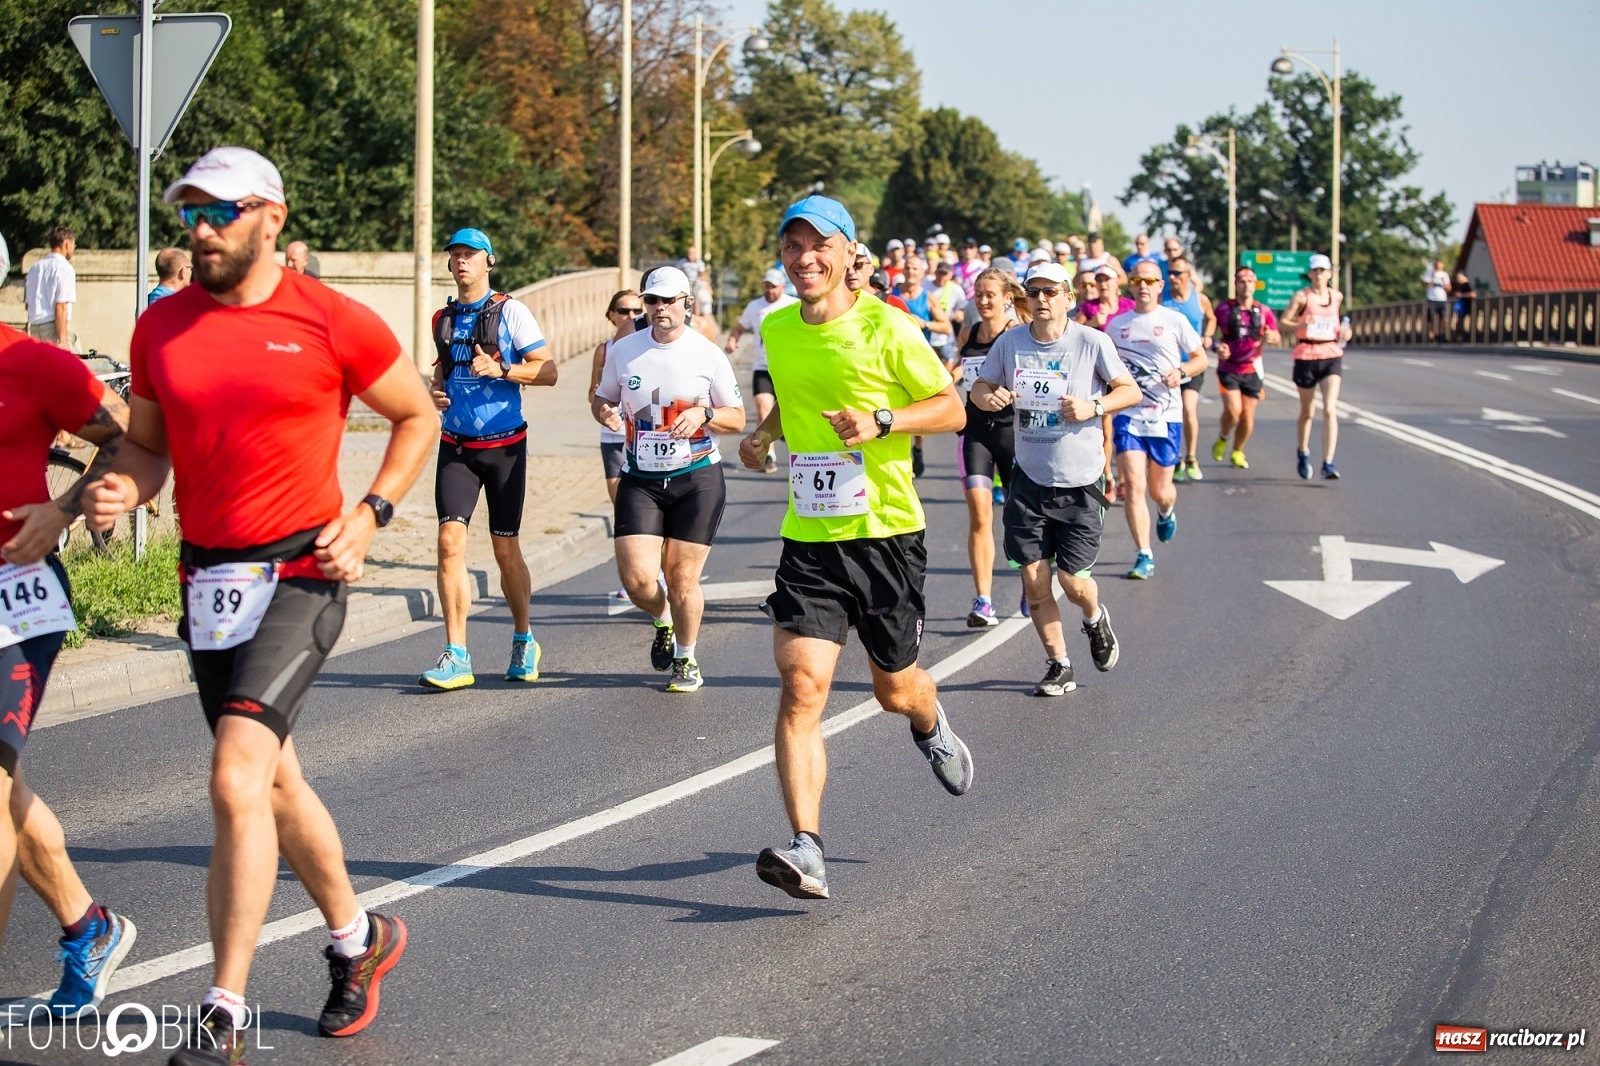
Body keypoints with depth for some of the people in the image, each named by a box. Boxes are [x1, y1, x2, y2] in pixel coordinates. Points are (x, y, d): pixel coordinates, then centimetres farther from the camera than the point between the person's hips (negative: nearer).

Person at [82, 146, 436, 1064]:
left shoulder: (331, 322, -7)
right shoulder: (162, 327, 6)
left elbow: (418, 415, 6)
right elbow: (147, 443, 16)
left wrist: (368, 516, -5)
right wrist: (123, 490, -6)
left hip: (301, 575, -6)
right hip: (209, 576, 6)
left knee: (238, 781, -20)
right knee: (274, 783, 18)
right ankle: (359, 938, 42)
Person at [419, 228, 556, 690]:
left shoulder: (510, 311, -4)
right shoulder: (443, 318, 11)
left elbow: (548, 371, -7)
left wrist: (499, 369, -21)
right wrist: (437, 389, 5)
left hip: (503, 445, -3)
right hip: (455, 446, 3)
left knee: (506, 549, 4)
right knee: (450, 541, -11)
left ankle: (524, 641, 26)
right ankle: (456, 656, -12)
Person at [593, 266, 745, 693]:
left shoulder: (708, 354, -4)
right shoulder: (623, 350, 2)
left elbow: (737, 417, 3)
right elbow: (601, 398, 16)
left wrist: (703, 415, -17)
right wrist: (604, 411, -8)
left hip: (698, 479, -2)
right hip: (640, 480, 2)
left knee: (682, 577, -2)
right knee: (637, 577, -10)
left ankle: (686, 659, 22)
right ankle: (664, 622, 25)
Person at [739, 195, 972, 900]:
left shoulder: (884, 327, -9)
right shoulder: (776, 330, 7)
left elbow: (951, 408, -4)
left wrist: (881, 421, -19)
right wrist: (765, 433, 7)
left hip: (886, 532, -3)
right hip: (808, 537, 3)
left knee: (894, 689, 12)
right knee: (801, 684, -15)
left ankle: (932, 727, 51)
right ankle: (806, 850, -19)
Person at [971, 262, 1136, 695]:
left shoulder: (1092, 342, -8)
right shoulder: (1010, 342, 1)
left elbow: (1131, 391, 0)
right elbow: (979, 389, 12)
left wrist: (1094, 406, -18)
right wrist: (989, 397, -12)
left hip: (1079, 483, -3)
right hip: (1028, 480, 3)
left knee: (1073, 581, -3)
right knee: (1034, 581, 0)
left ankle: (1096, 619, 33)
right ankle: (1058, 666, 17)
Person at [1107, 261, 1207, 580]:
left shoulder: (1174, 321, 0)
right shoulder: (1116, 325, 8)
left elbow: (1200, 358, 6)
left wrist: (1181, 371, -14)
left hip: (1166, 415, -1)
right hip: (1128, 414, 1)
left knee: (1159, 490, 7)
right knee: (1132, 486, -12)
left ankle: (1167, 512, 46)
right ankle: (1144, 557, -6)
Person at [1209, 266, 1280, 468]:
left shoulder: (1264, 311, 3)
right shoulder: (1223, 308, -3)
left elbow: (1276, 336, 5)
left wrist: (1270, 337, -19)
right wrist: (1217, 346, -14)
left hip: (1252, 370, 2)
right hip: (1228, 368, -2)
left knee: (1248, 417, 3)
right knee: (1233, 411, -18)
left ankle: (1238, 452, 26)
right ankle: (1222, 439, 12)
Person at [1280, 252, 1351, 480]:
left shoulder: (1337, 297, 7)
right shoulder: (1302, 296, -4)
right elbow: (1284, 321, -8)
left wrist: (1344, 332, 4)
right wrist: (1300, 325, -27)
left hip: (1332, 356, 2)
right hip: (1306, 357, -2)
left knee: (1330, 410, -14)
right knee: (1307, 411, 12)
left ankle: (1328, 463, -17)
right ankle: (1303, 453, 37)